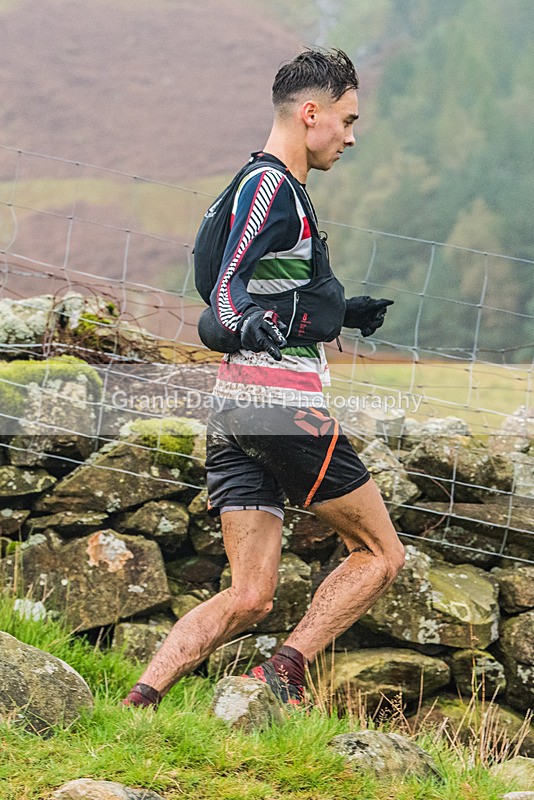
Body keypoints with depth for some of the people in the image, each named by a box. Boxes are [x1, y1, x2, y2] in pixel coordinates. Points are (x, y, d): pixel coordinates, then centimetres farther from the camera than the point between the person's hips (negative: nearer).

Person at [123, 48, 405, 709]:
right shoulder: (273, 187, -9)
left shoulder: (262, 185, 22)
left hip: (236, 413, 9)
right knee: (381, 554, 4)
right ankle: (284, 672, -7)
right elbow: (228, 287, -23)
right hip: (286, 404, -9)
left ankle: (136, 702, -10)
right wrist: (248, 324, -43)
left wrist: (341, 313, 44)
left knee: (248, 597, 3)